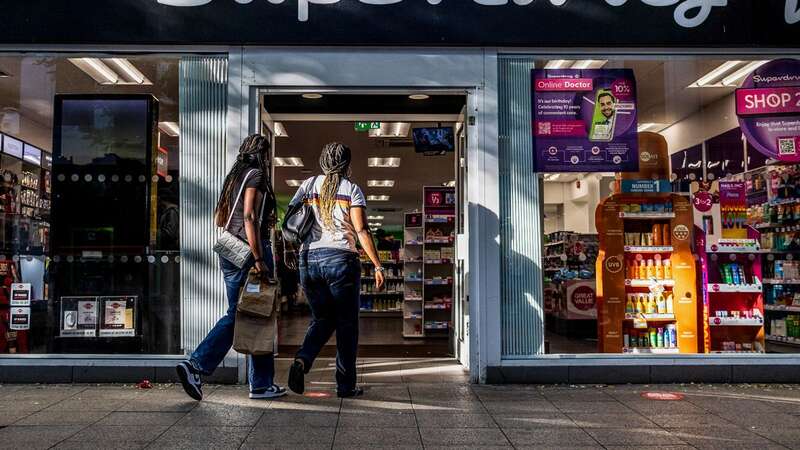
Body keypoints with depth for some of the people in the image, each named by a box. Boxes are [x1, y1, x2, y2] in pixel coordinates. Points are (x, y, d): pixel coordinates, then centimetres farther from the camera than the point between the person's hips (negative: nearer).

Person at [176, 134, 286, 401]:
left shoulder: (234, 176, 17)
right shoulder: (256, 175, -8)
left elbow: (219, 219, 20)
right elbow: (249, 217, -19)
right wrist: (258, 259, -20)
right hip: (250, 251, -8)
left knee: (235, 315, 13)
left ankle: (195, 366, 0)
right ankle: (261, 384, 11)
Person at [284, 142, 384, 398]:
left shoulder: (309, 185, 9)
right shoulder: (352, 190, 0)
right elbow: (361, 231, -9)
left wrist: (289, 249, 20)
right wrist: (378, 265, -7)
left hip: (309, 259, 4)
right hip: (341, 259, -3)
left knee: (322, 319, 17)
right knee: (346, 324, 8)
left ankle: (302, 360, -9)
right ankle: (345, 385, 11)